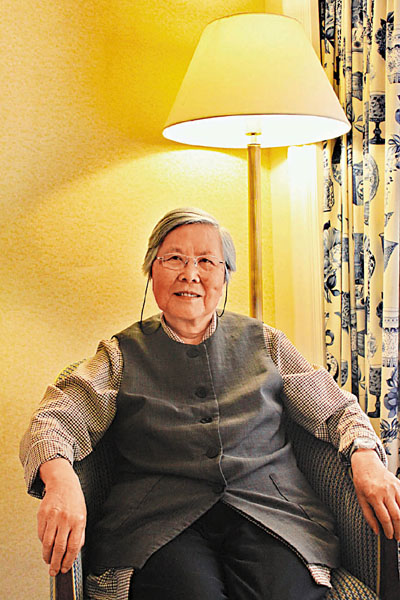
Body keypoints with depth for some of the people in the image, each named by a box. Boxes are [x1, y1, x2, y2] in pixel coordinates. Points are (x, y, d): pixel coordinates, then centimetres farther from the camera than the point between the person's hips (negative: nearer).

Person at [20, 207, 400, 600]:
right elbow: (55, 421, 2)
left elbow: (336, 409, 16)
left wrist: (366, 458, -6)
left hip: (267, 508, 2)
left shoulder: (264, 344, 17)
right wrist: (60, 477, -21)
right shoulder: (122, 354, 12)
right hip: (157, 518, -1)